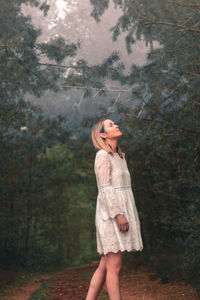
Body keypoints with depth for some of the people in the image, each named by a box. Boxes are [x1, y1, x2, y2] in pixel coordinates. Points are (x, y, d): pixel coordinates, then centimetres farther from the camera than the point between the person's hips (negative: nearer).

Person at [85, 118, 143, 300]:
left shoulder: (120, 157, 18)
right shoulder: (103, 155, -8)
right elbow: (105, 188, -15)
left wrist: (134, 215, 17)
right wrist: (118, 214, -21)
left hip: (122, 213, 9)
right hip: (110, 214, -9)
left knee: (105, 266, 8)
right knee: (114, 266, -8)